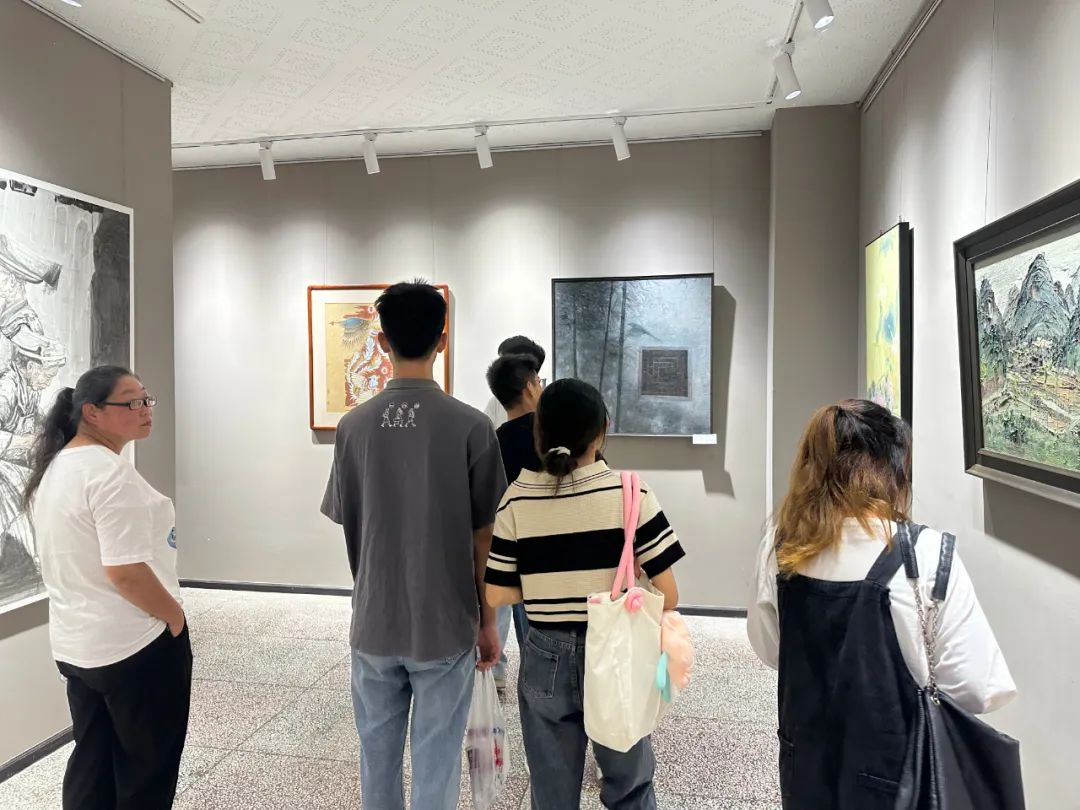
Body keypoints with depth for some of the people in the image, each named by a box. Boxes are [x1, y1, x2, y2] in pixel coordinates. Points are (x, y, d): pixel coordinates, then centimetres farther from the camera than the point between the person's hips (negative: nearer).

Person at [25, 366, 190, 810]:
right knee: (147, 770, 9)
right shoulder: (111, 472, -23)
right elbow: (126, 572, -27)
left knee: (91, 763, 20)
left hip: (76, 643, 9)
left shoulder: (55, 467, 8)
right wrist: (174, 615, -12)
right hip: (136, 645, -9)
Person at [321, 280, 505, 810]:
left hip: (373, 625, 3)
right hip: (445, 627, -3)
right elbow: (483, 537, -8)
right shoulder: (470, 426, -13)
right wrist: (487, 621, 5)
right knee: (436, 766, 12)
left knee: (377, 758, 20)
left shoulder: (353, 426, -5)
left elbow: (350, 530, 4)